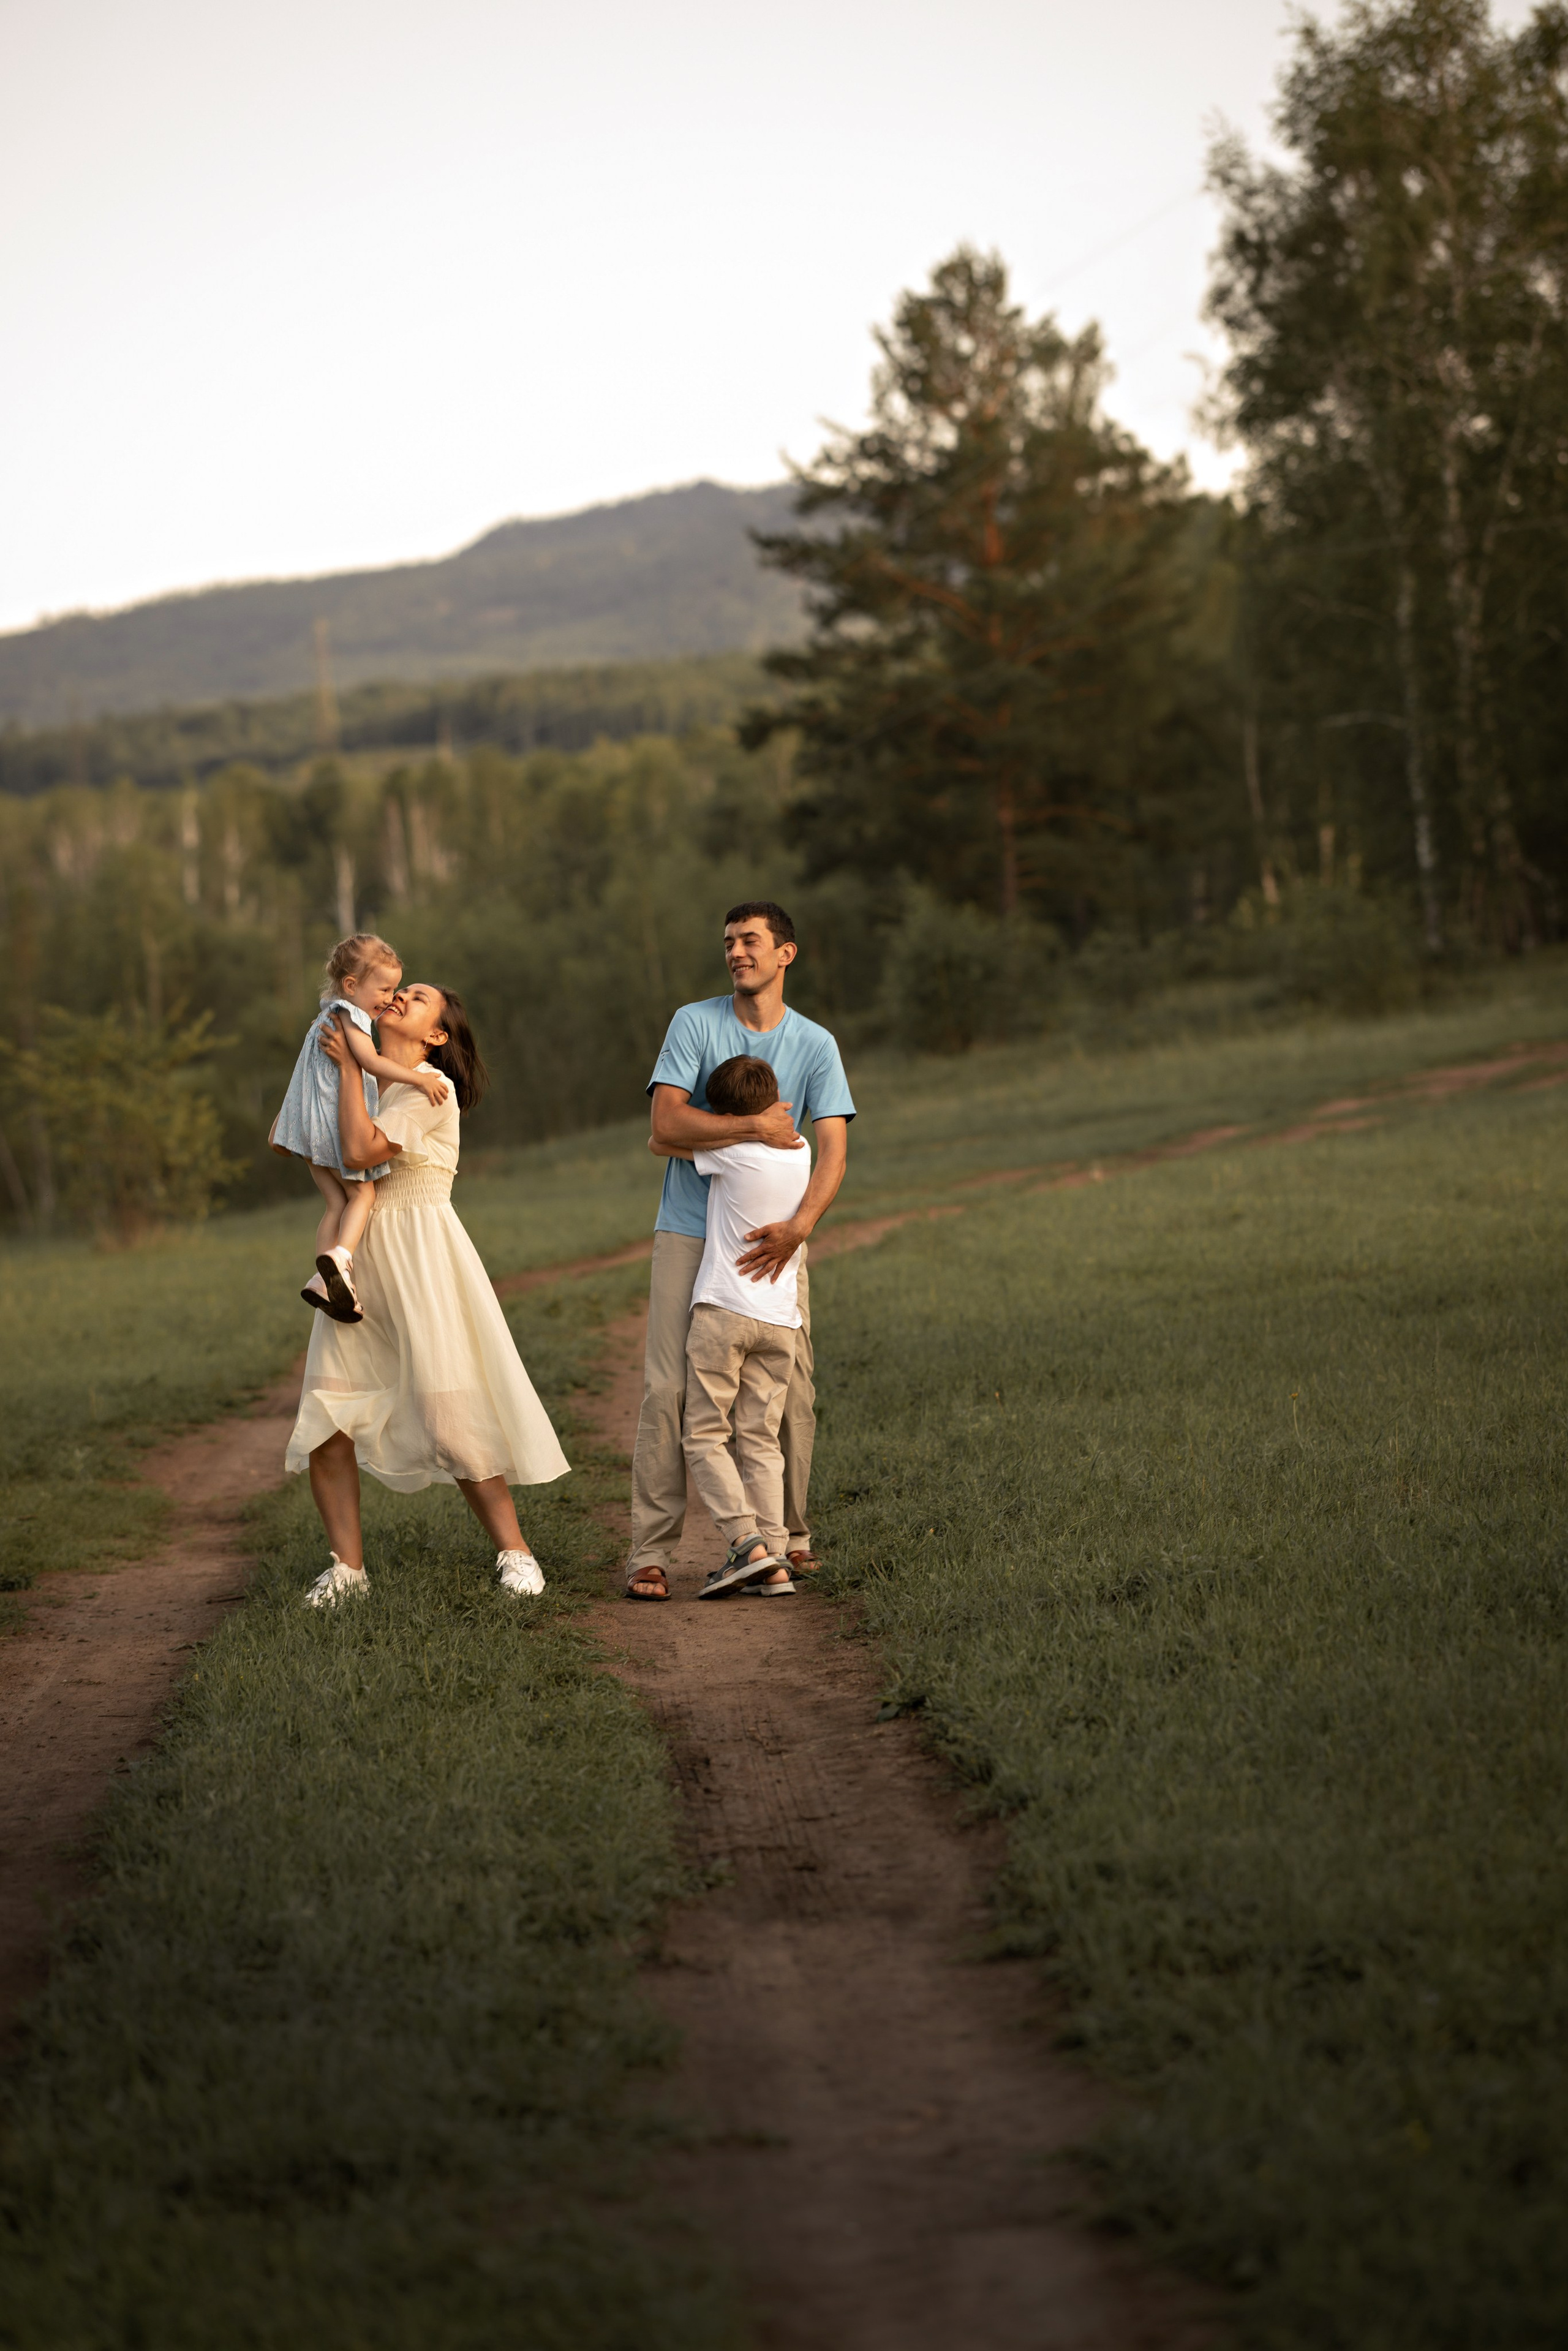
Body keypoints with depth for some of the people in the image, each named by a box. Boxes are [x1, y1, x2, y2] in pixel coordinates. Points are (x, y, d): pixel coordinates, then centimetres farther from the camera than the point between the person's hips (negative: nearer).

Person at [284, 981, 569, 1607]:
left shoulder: (431, 1091, -6)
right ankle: (347, 1565, 3)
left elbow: (361, 1150, -21)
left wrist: (350, 1065, -11)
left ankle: (513, 1550, 4)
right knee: (324, 1419, -4)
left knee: (451, 1418, -9)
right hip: (358, 1263, 7)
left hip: (420, 1258, -7)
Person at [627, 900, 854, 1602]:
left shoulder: (815, 1045, 4)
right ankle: (651, 1551, -8)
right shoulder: (694, 1024, -1)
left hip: (773, 1239, 2)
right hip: (690, 1234, -2)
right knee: (668, 1390, -9)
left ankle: (789, 1535, 17)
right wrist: (755, 1128, -15)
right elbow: (666, 1126, -12)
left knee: (790, 1393, 0)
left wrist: (797, 1227, -22)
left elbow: (832, 1150, -6)